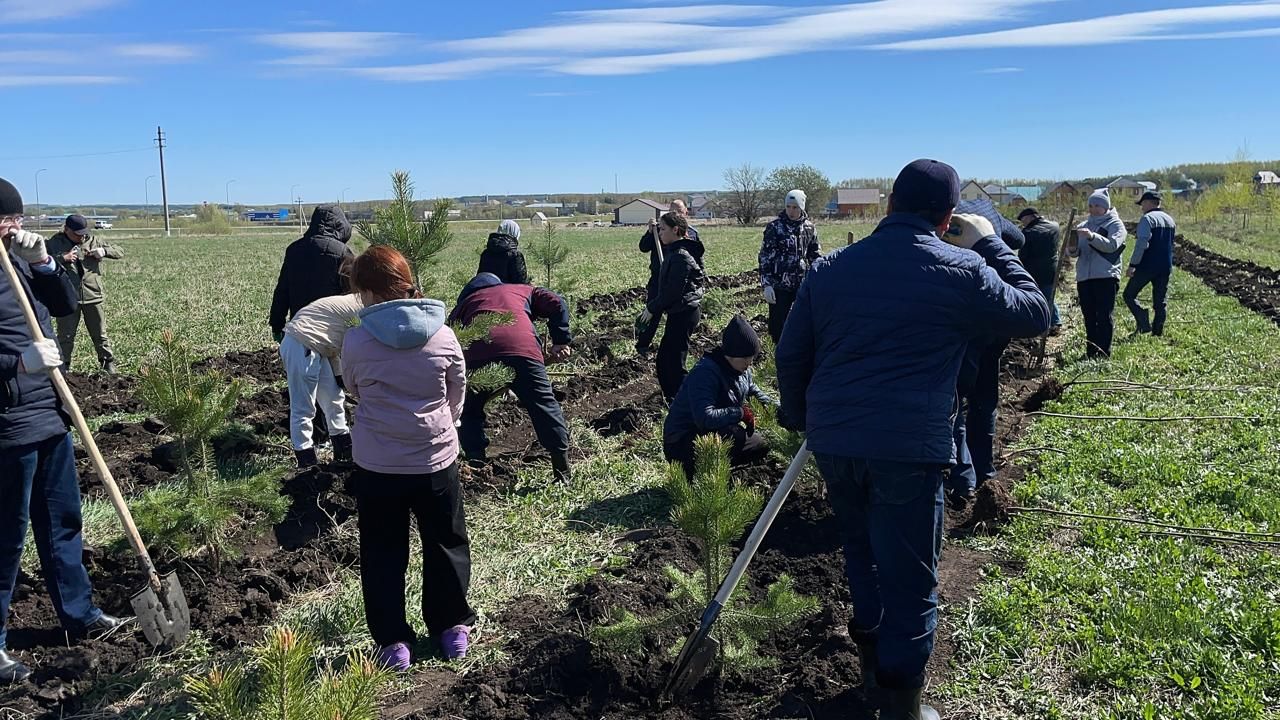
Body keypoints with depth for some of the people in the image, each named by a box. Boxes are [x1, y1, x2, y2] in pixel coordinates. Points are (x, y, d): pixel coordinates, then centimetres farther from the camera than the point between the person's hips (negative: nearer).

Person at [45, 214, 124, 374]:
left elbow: (120, 252, 9)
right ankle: (62, 367, 16)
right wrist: (62, 258, -20)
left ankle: (108, 364, 20)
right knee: (66, 336, 6)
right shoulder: (54, 243, 1)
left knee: (100, 334, 10)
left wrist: (104, 251, -10)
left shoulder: (94, 241, 7)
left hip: (93, 296, 2)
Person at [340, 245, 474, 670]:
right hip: (436, 461, 1)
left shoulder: (356, 342, -13)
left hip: (376, 467, -1)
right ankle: (452, 627, 31)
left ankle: (393, 641, 20)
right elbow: (457, 398, 3)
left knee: (382, 554, 15)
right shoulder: (443, 337, -9)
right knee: (446, 544, 19)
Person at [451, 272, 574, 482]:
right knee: (544, 406, 10)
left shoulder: (464, 302, 36)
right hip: (521, 347, 0)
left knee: (470, 412, 20)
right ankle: (563, 474, 11)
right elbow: (557, 305, 20)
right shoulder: (523, 290, 36)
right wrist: (560, 342, 19)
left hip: (477, 351, 1)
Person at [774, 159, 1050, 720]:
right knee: (909, 577, 7)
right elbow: (1035, 315, 8)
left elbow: (791, 353, 12)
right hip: (908, 447, -5)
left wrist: (798, 416, 28)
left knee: (862, 548, 26)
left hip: (833, 440, 5)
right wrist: (990, 244, 14)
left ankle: (871, 655, 42)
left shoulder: (830, 267, 8)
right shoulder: (960, 270, -5)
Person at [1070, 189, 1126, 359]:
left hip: (1106, 276, -5)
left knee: (1105, 317, -7)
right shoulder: (1083, 225, 18)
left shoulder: (1115, 224, 3)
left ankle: (1103, 355, -6)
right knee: (1089, 318, 9)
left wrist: (1092, 236, -30)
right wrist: (1072, 249, -12)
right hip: (1083, 277, 5)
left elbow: (1112, 245, -16)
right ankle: (1091, 354, 15)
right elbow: (1074, 252, 12)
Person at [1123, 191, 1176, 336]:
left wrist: (1132, 264, -18)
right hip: (1166, 267, 7)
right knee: (1161, 301, 11)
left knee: (1129, 295, 4)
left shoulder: (1147, 219, -11)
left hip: (1147, 266, -7)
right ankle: (1158, 330, 11)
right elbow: (1170, 243, 23)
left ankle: (1144, 324, -12)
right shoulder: (1170, 220, 16)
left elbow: (1142, 244, -19)